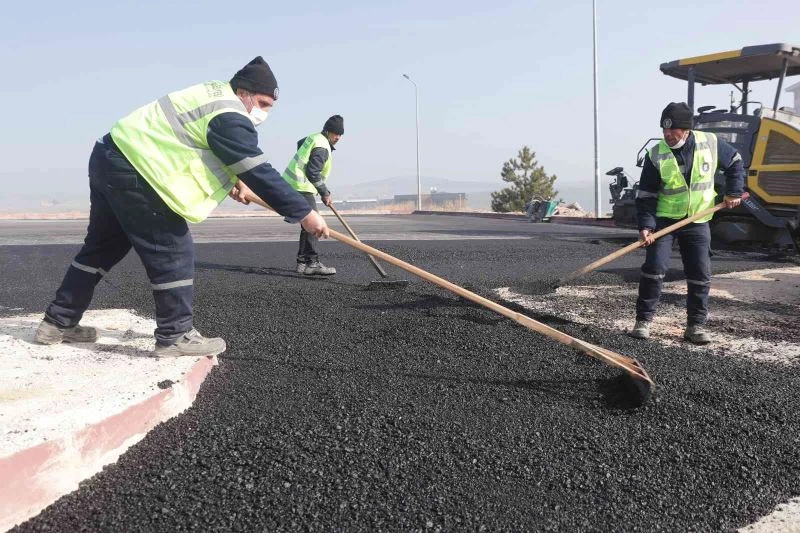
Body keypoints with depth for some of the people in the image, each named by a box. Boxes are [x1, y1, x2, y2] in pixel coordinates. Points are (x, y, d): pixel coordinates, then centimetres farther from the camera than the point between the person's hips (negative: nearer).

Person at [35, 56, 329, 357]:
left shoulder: (216, 94, 15)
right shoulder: (229, 118, -16)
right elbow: (260, 172, -20)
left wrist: (233, 179, 8)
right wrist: (304, 213, -16)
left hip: (111, 157, 11)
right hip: (132, 170, -11)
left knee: (103, 246, 18)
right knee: (174, 252, -5)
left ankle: (58, 323, 27)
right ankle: (175, 336, 3)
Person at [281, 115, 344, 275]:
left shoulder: (313, 138, 16)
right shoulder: (322, 147, -15)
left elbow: (299, 143, 37)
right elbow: (313, 173, -21)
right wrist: (325, 193, -11)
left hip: (292, 183, 11)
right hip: (300, 187, -11)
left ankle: (302, 262, 12)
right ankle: (312, 263, -17)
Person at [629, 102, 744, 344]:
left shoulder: (711, 144, -8)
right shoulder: (656, 156, -13)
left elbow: (735, 162, 11)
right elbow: (645, 195, -11)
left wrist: (734, 192, 1)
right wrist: (645, 226, -22)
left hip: (698, 221, 2)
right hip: (664, 220, -2)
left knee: (701, 274, 1)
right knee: (654, 267, -14)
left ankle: (696, 325, 14)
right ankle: (643, 321, -2)